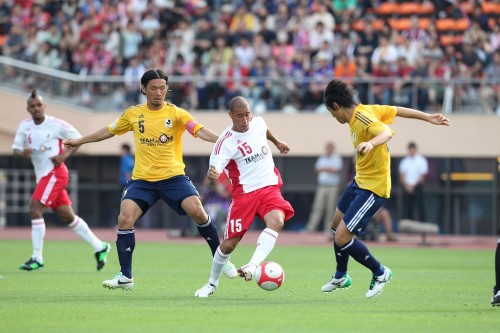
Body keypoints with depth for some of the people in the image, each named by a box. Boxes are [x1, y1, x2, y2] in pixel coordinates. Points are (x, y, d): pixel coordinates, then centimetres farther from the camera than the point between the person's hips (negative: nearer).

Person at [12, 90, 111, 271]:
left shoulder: (55, 124, -8)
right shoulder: (24, 126, 6)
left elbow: (77, 139, 0)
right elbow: (15, 149, 6)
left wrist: (64, 155, -14)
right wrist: (22, 152, -17)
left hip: (55, 173, -7)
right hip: (42, 176, 7)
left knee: (35, 209, -17)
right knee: (67, 216, 11)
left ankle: (37, 258, -13)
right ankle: (99, 247, 23)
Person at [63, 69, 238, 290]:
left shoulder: (176, 113, -3)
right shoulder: (133, 114, 6)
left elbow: (199, 130, -18)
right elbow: (109, 131, 22)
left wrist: (221, 140, -37)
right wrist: (80, 141, 28)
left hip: (173, 177, -2)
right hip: (142, 180, 2)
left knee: (197, 211, -19)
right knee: (125, 219, -14)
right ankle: (125, 276, -3)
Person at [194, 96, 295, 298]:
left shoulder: (258, 122, 1)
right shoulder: (226, 142, -15)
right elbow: (214, 170, -25)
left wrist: (277, 142, 46)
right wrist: (212, 175, -49)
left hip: (269, 187, 3)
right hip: (244, 192, -3)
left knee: (276, 221, -30)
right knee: (228, 244, -2)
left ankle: (253, 266, -40)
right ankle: (212, 283, 24)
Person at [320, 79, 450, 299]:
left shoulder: (362, 118, -26)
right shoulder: (368, 110, 2)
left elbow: (386, 132, -43)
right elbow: (398, 110, 11)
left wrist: (371, 143, -64)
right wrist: (428, 118, 22)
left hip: (373, 188, -10)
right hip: (360, 181, 10)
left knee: (341, 238, -12)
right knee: (337, 225, 23)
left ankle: (380, 273, 8)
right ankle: (341, 277, 44)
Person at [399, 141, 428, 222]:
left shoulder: (421, 160, -2)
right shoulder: (404, 161, 9)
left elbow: (422, 175, -6)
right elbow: (402, 175, 8)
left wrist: (413, 185, -12)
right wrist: (406, 185, -7)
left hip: (417, 187, -4)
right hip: (407, 187, 4)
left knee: (420, 207, -8)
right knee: (407, 207, 2)